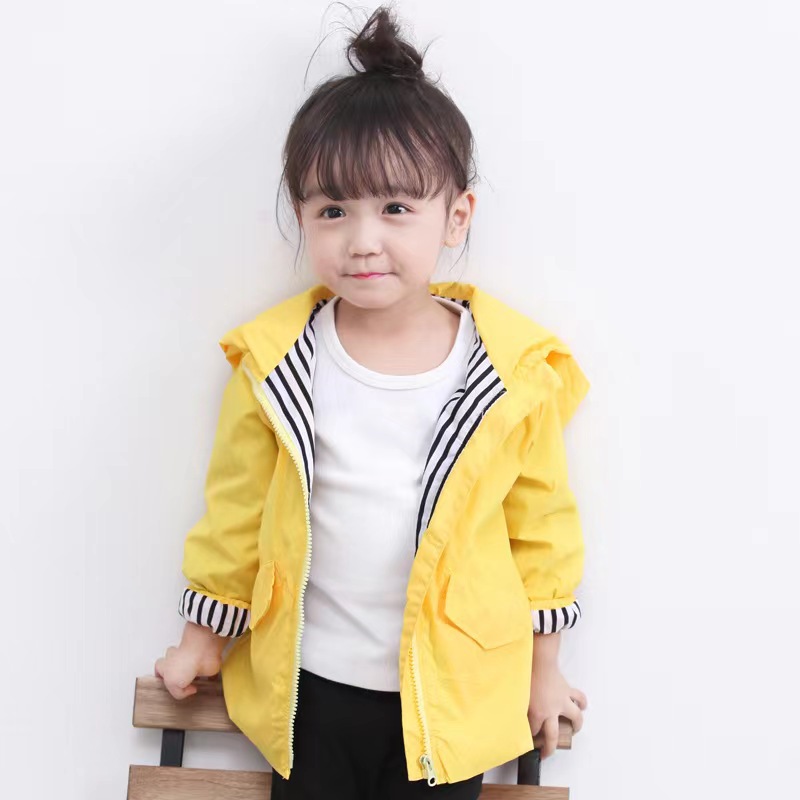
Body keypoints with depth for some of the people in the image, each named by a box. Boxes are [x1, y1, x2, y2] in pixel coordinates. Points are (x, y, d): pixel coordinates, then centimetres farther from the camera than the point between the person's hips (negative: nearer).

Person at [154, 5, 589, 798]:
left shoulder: (516, 369, -13)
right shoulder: (274, 362, -12)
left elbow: (541, 524, -2)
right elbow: (235, 510, 1)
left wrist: (542, 668, 7)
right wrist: (204, 637, 10)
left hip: (452, 693, 0)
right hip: (310, 685, 1)